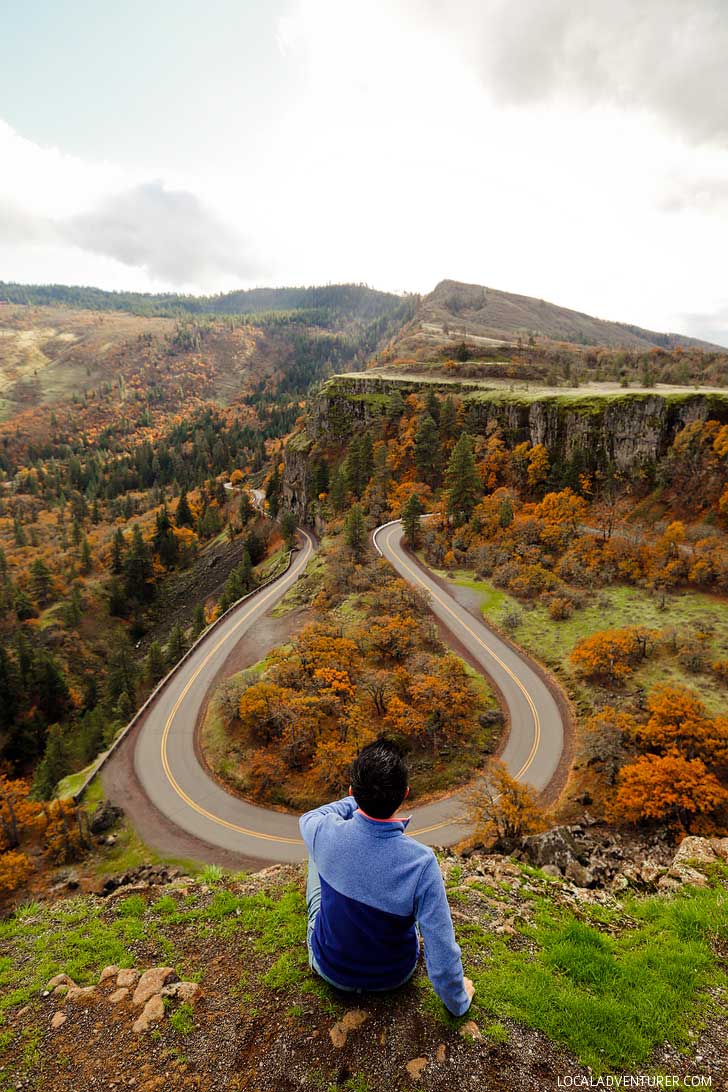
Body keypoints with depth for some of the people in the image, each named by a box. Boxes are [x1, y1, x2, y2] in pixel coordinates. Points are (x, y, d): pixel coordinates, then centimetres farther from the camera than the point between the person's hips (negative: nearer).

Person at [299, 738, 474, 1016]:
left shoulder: (326, 835, -30)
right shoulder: (421, 862, -35)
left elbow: (308, 817, -4)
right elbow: (441, 949, -25)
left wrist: (360, 800, 3)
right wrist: (458, 1001, -5)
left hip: (330, 968, 1)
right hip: (393, 977, 0)